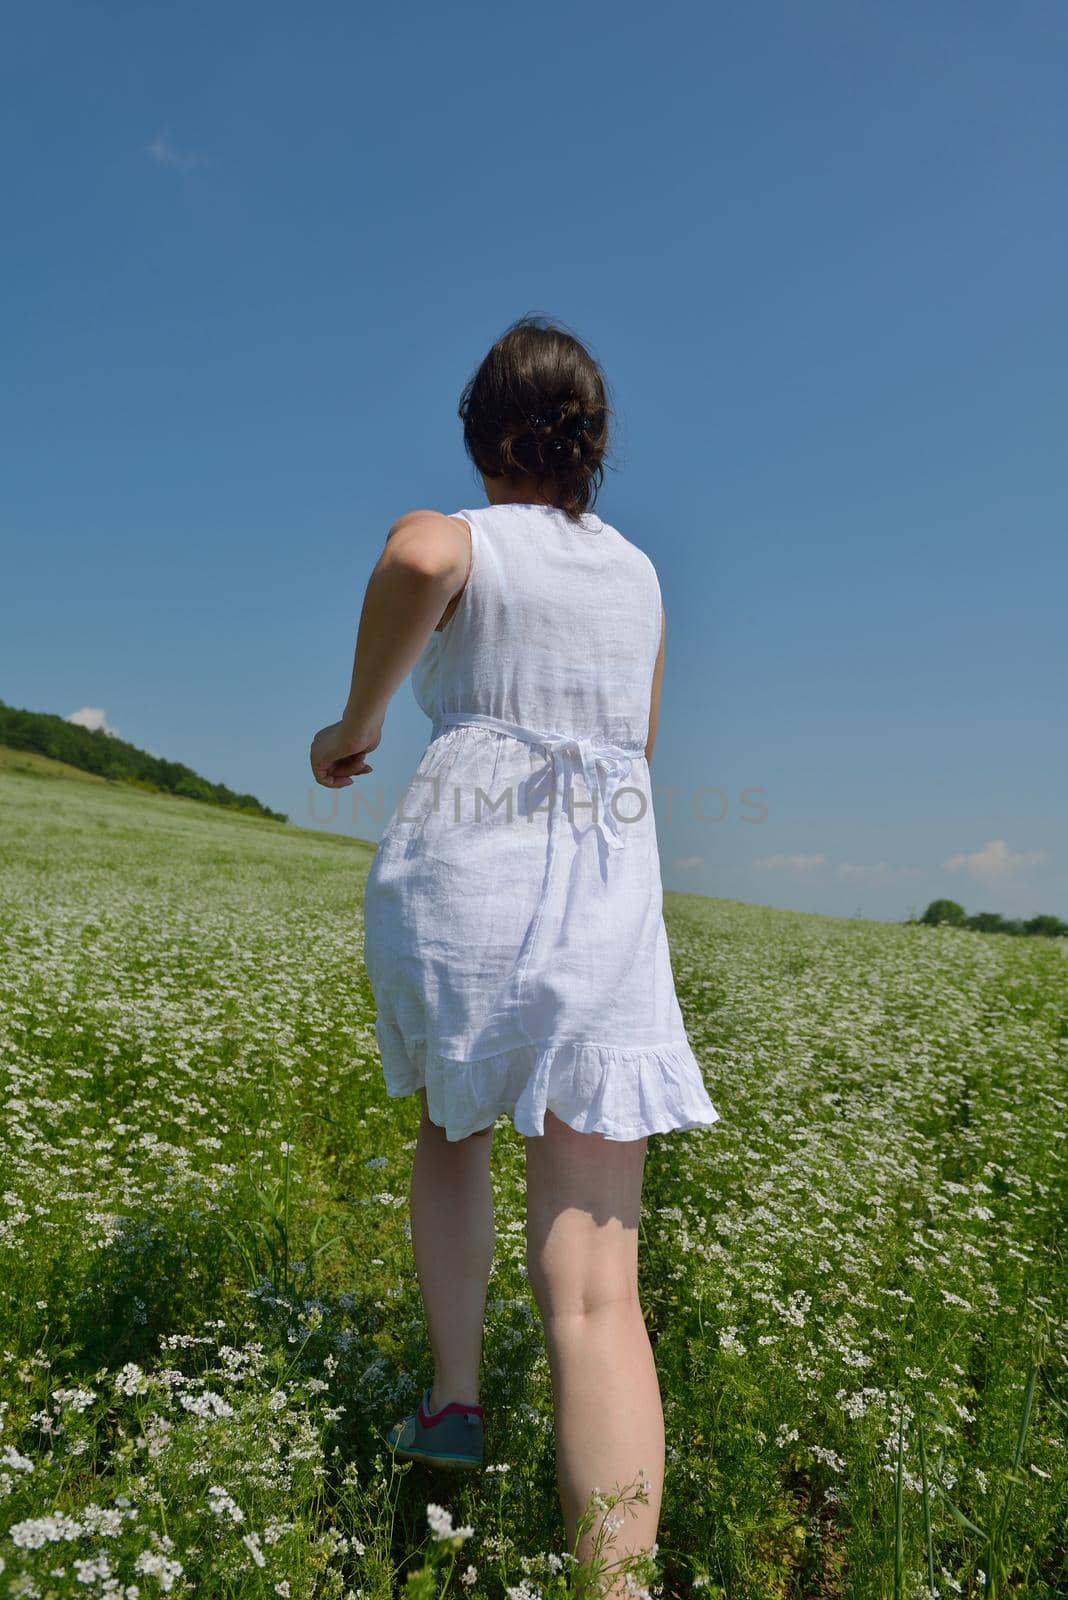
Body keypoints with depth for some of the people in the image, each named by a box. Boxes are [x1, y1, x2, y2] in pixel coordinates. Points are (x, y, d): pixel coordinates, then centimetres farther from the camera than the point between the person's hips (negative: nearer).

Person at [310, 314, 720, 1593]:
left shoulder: (463, 540, 5)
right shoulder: (639, 573, 19)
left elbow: (415, 552, -22)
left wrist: (356, 719, -10)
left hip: (455, 877, -1)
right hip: (607, 898, 2)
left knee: (450, 1122, 30)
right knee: (594, 1288, -3)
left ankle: (452, 1399, 24)